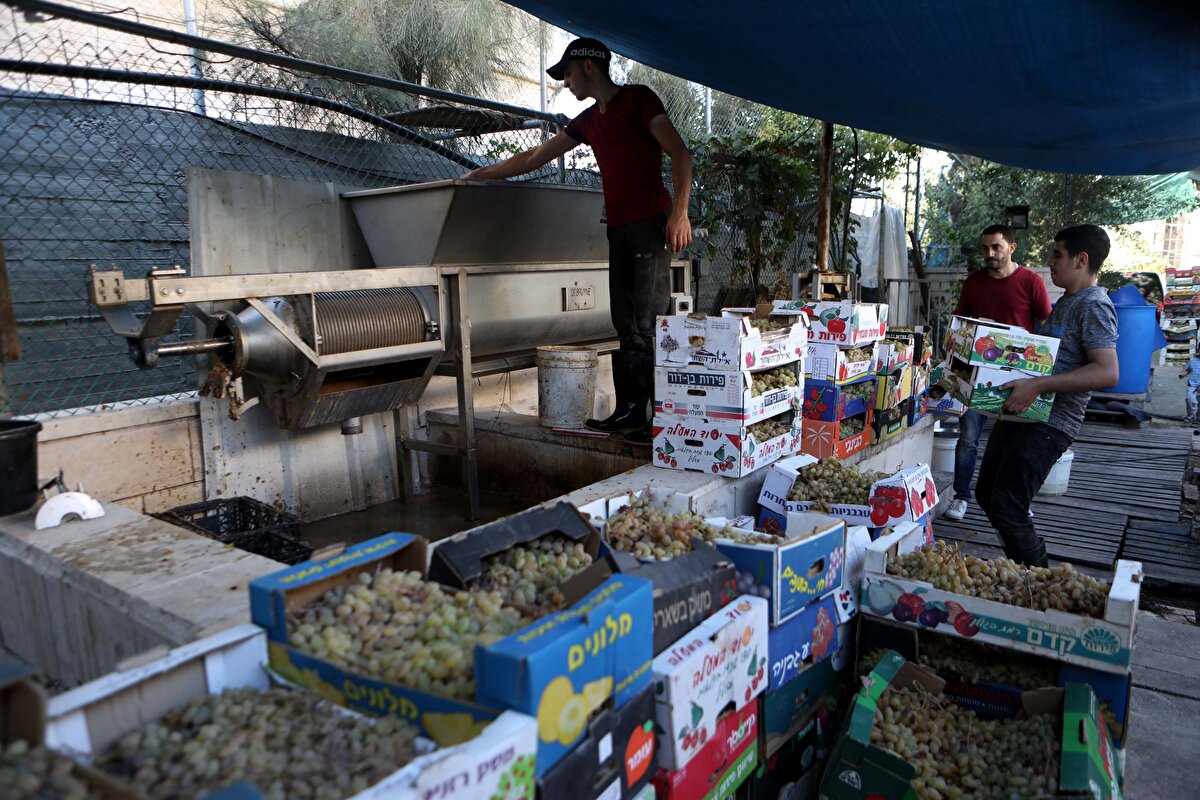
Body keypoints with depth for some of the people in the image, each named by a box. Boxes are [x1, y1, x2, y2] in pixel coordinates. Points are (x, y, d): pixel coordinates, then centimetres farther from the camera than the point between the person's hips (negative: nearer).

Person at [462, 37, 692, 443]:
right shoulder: (588, 121, 22)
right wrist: (480, 174, 29)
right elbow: (533, 158, 27)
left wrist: (680, 211, -18)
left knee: (649, 324, -12)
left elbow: (680, 153, -7)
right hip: (618, 230, 7)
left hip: (651, 224, -7)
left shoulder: (637, 97, 1)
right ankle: (630, 410, 7)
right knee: (625, 326, 4)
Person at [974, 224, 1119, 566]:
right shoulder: (1066, 302, 18)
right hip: (1020, 413, 10)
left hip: (1048, 423, -10)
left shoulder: (1094, 306, -14)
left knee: (1006, 508, -10)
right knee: (987, 493, 16)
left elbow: (1108, 372, -26)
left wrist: (1038, 385, -32)